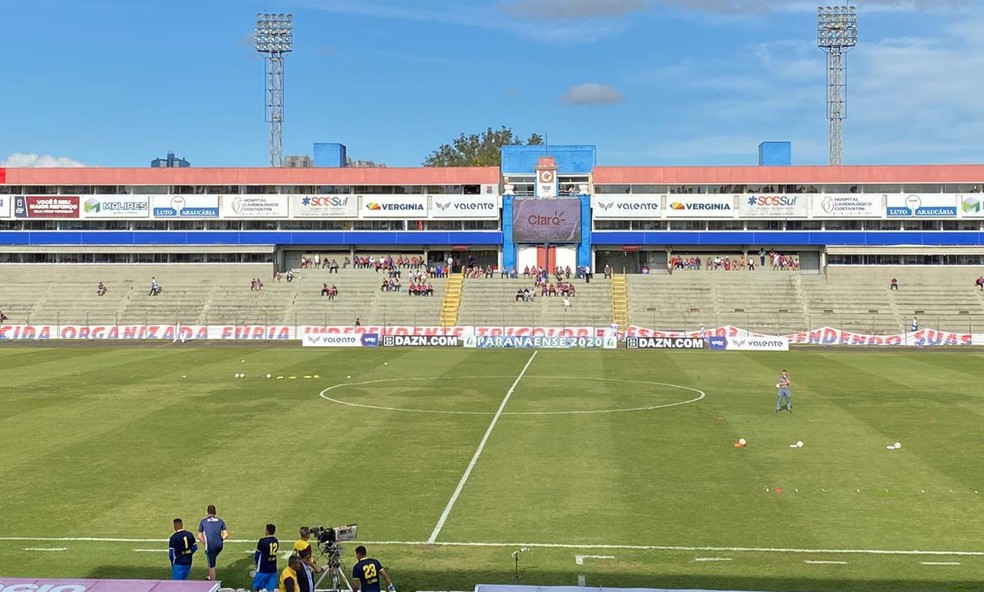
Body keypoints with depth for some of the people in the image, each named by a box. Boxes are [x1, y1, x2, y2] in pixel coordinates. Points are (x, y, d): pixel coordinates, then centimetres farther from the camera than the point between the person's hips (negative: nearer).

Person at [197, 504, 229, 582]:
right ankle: (211, 577, 34)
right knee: (212, 560, 28)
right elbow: (226, 535, 4)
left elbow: (200, 537, 1)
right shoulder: (220, 520, 9)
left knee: (211, 565, 6)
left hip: (210, 546, -4)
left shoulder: (203, 521, 3)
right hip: (219, 545, 4)